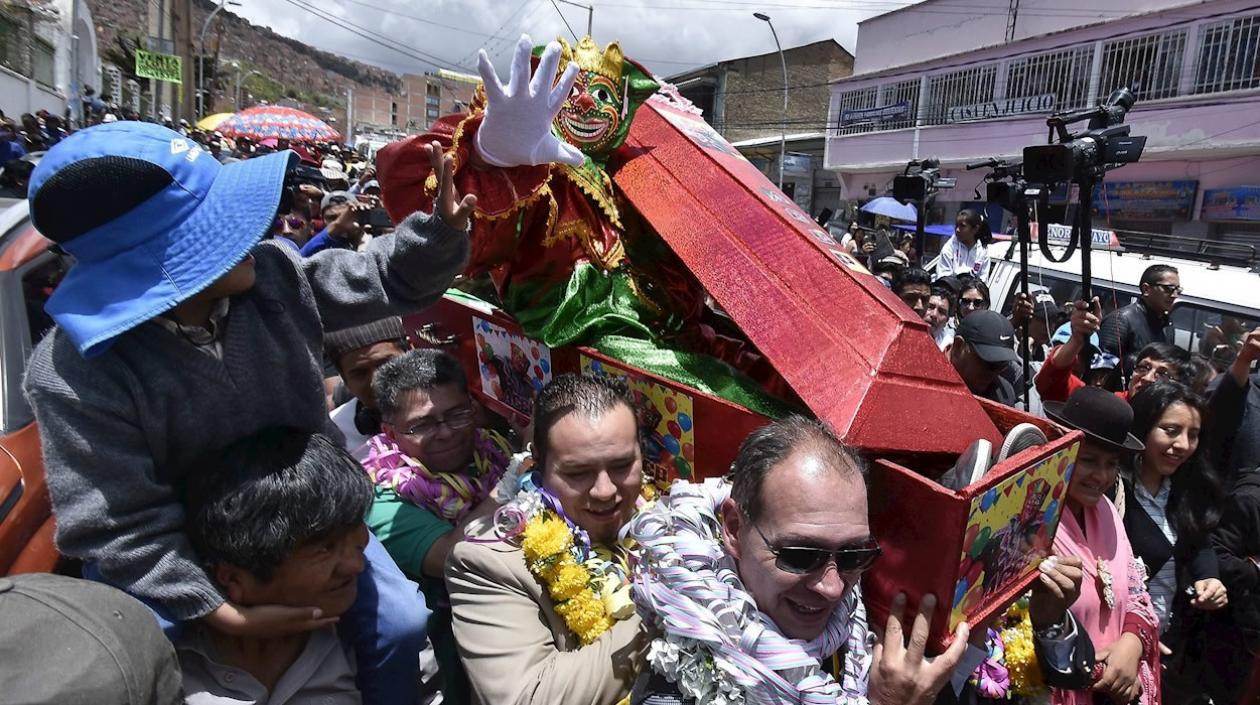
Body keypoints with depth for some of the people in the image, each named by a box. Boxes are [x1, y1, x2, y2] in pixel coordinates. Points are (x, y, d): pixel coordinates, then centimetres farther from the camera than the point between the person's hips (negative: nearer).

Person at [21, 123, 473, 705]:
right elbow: (118, 527, -23)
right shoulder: (77, 374, -27)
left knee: (399, 624, 0)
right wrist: (227, 616, -29)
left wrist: (444, 225, -24)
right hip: (179, 558, -3)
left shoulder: (269, 274, -16)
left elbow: (391, 280, -5)